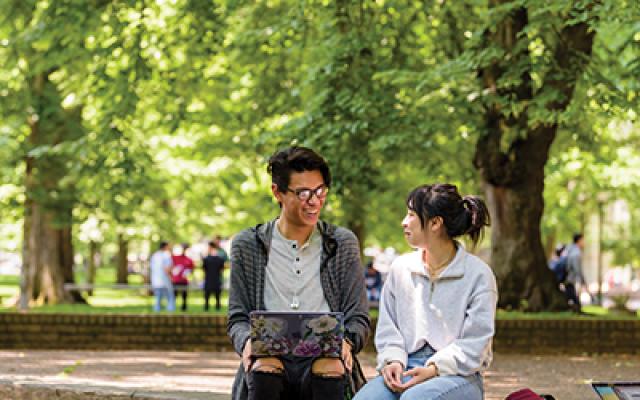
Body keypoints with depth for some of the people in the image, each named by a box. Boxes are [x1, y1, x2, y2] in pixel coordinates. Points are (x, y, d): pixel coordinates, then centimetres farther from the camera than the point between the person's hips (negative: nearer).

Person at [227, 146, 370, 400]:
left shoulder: (343, 243, 13)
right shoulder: (247, 246, 12)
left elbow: (358, 317, 11)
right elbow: (238, 318, 12)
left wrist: (346, 342, -13)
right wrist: (247, 341, -13)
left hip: (324, 360, 0)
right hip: (271, 357, 0)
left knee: (331, 372, -35)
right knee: (263, 372, -35)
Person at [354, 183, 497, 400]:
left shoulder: (478, 274, -1)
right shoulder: (400, 268, 13)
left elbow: (475, 342, -6)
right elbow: (387, 327, 14)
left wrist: (434, 369, -18)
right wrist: (393, 360, -6)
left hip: (458, 374, -4)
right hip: (406, 370, 4)